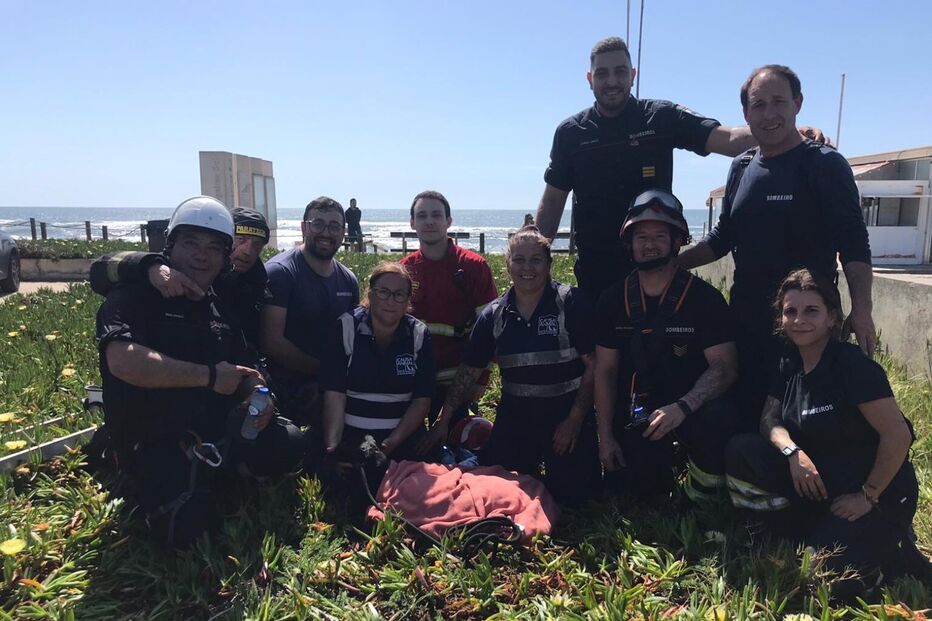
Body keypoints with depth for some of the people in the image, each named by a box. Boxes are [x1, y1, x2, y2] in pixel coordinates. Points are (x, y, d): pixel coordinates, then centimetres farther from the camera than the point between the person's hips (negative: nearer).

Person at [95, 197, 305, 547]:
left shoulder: (220, 311, 15)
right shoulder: (137, 295, -8)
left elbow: (244, 371, 19)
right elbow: (123, 361, -27)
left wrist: (257, 397, -6)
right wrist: (210, 376, -21)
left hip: (219, 429, 6)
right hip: (155, 440, -5)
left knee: (289, 444, -14)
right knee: (188, 527, -25)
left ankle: (206, 468, 5)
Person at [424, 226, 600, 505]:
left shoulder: (572, 303, -9)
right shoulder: (494, 315, 3)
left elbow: (593, 365, -9)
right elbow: (469, 371, 7)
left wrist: (575, 419, -12)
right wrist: (443, 419, 3)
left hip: (567, 413, -3)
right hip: (515, 416, 3)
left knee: (572, 491, -12)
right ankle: (531, 462, 26)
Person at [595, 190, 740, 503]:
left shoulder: (704, 297, -11)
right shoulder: (614, 299, -2)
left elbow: (725, 366, -16)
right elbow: (605, 371, 1)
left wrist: (681, 408, -32)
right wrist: (605, 436, -2)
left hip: (693, 405, -2)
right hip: (637, 412, 3)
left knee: (718, 421, -35)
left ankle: (702, 499, -4)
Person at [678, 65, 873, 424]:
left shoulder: (825, 165, -6)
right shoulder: (741, 168, 11)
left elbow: (854, 245, -10)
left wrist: (861, 310, -21)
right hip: (747, 317, 5)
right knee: (746, 416, 12)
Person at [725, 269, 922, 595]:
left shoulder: (853, 366, -22)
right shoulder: (791, 363, 0)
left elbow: (898, 436, -24)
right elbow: (770, 418, 1)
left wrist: (868, 496, -16)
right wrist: (793, 452, -20)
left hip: (875, 490, -6)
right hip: (817, 480, 6)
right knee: (740, 450, -13)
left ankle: (894, 543, 10)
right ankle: (819, 528, 2)